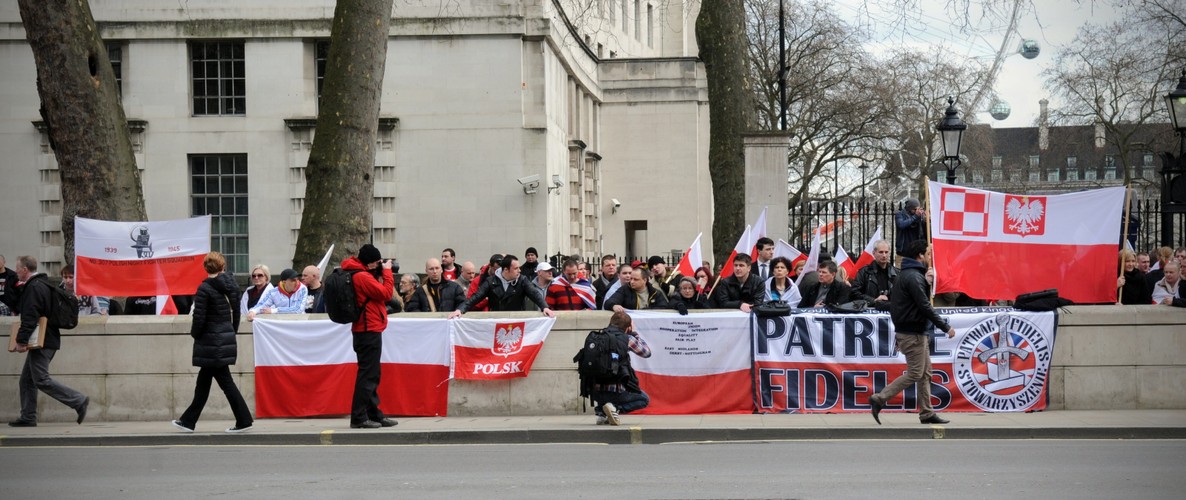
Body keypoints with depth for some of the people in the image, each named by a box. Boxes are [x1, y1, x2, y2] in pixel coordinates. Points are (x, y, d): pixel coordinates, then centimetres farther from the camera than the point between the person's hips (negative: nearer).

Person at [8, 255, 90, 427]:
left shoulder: (33, 287, -15)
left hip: (42, 341, -10)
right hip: (46, 340, 10)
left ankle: (79, 400, -11)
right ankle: (28, 418, 14)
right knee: (27, 380, 13)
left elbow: (29, 317, -22)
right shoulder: (43, 283, 17)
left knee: (41, 380, -10)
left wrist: (21, 340, -22)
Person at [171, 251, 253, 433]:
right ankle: (188, 421, 20)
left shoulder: (204, 289, -14)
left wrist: (195, 334, 1)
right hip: (228, 339, 7)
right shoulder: (232, 286, 6)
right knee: (203, 381, 14)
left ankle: (244, 420, -4)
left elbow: (199, 317, -16)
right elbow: (236, 313, 10)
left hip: (211, 342, -7)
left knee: (225, 382, -3)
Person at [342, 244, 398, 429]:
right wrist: (387, 271, -6)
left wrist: (380, 273, 5)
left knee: (371, 374, 17)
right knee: (368, 374, -9)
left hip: (365, 330, 11)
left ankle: (374, 414, 24)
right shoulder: (362, 277, -18)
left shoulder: (361, 274, 12)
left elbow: (376, 290, 16)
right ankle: (358, 417, -8)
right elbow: (386, 293, -17)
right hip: (369, 330, -11)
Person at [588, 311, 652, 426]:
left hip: (595, 391, 5)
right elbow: (647, 352, 14)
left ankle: (601, 411, 12)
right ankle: (615, 408, -4)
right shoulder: (627, 339, -2)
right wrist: (634, 332, 25)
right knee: (645, 400, 22)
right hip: (616, 391, -5)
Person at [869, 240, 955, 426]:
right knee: (915, 374, -7)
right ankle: (879, 399, -6)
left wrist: (926, 284, 11)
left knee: (925, 373, 11)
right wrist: (945, 327, -17)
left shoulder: (908, 275, 17)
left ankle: (927, 412, 13)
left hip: (918, 333, 10)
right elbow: (925, 306, -21)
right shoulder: (914, 277, -16)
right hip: (912, 334, -10)